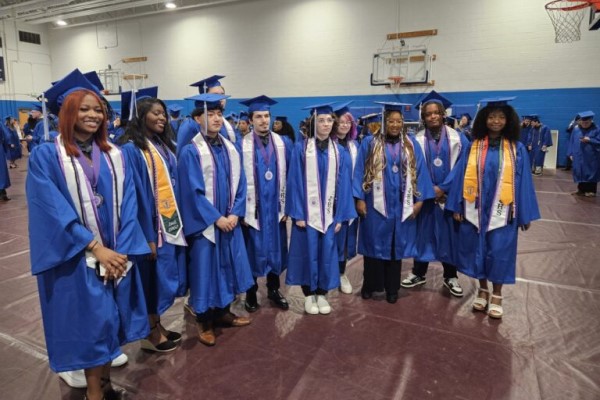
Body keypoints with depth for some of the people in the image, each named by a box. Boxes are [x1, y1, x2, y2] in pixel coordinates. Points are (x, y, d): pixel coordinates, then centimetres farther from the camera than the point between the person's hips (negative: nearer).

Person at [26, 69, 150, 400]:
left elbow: (127, 206, 0)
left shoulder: (114, 156, 6)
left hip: (116, 255, 4)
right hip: (76, 260, -4)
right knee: (90, 323, 4)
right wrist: (95, 248, -17)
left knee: (110, 320, 12)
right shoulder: (45, 156, -6)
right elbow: (53, 212, -13)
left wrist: (122, 251, -10)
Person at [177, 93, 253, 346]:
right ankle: (204, 323, 21)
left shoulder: (230, 148, 7)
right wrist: (216, 218, -17)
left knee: (227, 266, 15)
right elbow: (193, 191, -15)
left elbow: (240, 183, 5)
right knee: (206, 270, 4)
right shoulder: (190, 152, -11)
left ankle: (223, 312, 33)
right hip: (205, 224, -6)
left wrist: (235, 213, -7)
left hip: (230, 220, 6)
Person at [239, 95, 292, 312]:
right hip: (252, 208, -3)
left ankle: (273, 289, 30)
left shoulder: (283, 143, 2)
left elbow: (288, 177, 3)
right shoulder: (241, 146, -8)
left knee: (276, 249, 12)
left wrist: (287, 205, -1)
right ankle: (251, 292, 26)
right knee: (253, 251, 8)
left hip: (276, 207, 3)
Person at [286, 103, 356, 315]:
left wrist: (340, 215, -2)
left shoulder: (339, 152, 5)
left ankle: (322, 294, 23)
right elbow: (295, 182, -7)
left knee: (327, 252, 7)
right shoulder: (301, 148, -4)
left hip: (329, 212, 3)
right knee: (308, 252, 4)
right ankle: (309, 295, 20)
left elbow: (343, 184, 3)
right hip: (307, 211, -2)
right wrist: (298, 214, -13)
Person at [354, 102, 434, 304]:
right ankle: (370, 285, 22)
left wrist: (419, 200, -3)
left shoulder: (411, 144, 6)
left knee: (396, 245, 10)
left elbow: (420, 172, 4)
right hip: (376, 204, -2)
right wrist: (359, 199, -9)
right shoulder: (370, 143, 0)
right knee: (375, 244, 7)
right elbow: (360, 171, -2)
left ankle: (392, 289, 23)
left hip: (401, 205, 2)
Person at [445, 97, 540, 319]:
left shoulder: (517, 149, -1)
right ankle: (482, 290, 29)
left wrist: (525, 214, -1)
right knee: (478, 250, 10)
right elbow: (461, 176, 1)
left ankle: (496, 296, 23)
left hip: (502, 211, -1)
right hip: (475, 210, 1)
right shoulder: (473, 147, 1)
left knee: (499, 252, 6)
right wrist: (457, 206, -2)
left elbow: (523, 182, 0)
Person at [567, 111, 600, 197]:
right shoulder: (576, 129, 4)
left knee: (591, 173, 2)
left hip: (591, 157, -3)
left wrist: (589, 140, -21)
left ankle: (591, 191, 10)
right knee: (580, 173, 8)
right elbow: (572, 142, 8)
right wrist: (571, 154, 4)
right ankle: (581, 190, 18)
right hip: (579, 156, 3)